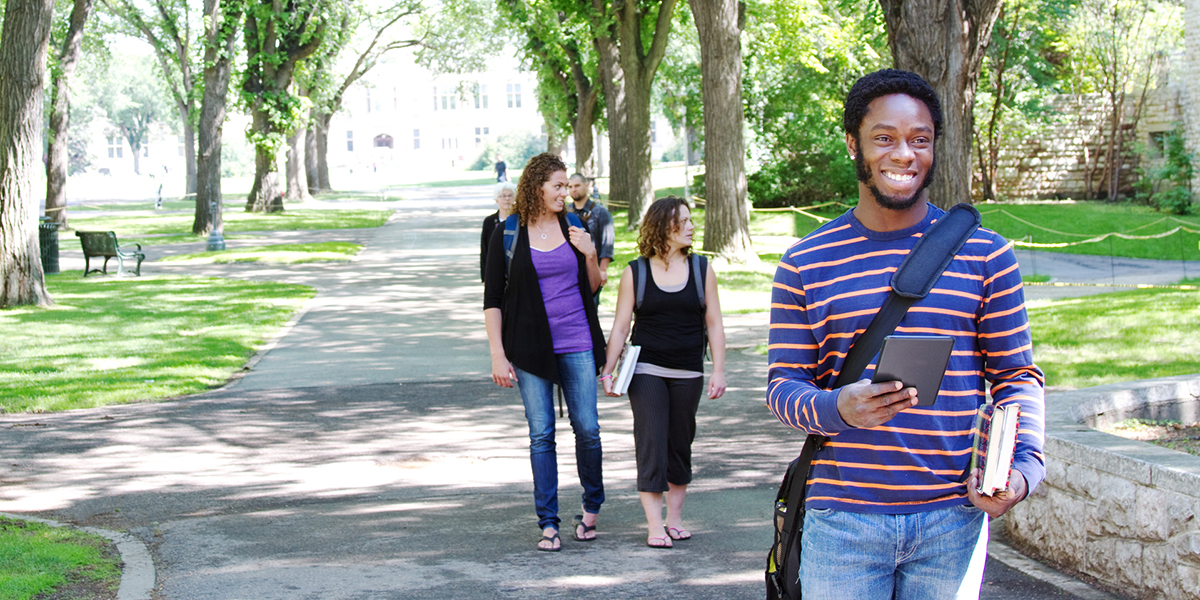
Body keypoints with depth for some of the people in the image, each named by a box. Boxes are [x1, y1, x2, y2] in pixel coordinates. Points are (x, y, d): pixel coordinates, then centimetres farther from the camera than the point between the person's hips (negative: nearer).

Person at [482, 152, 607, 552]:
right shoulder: (507, 234, -1)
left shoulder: (574, 226, 7)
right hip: (530, 347, -2)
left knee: (587, 427, 0)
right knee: (541, 433, 0)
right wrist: (498, 354, -5)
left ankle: (592, 507, 21)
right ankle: (549, 523, 7)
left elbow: (594, 288, 14)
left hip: (576, 344, 2)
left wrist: (589, 254, -5)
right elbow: (492, 298, 1)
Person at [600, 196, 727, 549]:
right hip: (647, 370, -2)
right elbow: (620, 327, 4)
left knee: (680, 444, 7)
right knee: (651, 443, -9)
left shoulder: (701, 270, 6)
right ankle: (655, 525, -7)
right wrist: (607, 371, -1)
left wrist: (718, 371, 0)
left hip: (688, 373, 2)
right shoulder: (635, 273, 1)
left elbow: (714, 324, 7)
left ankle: (675, 517, 19)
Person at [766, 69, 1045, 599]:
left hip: (952, 520, 1)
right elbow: (784, 385, 2)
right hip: (841, 521, 0)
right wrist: (838, 408, -20)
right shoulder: (804, 265, 4)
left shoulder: (985, 255, 5)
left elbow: (1017, 375, 6)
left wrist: (1023, 465, -11)